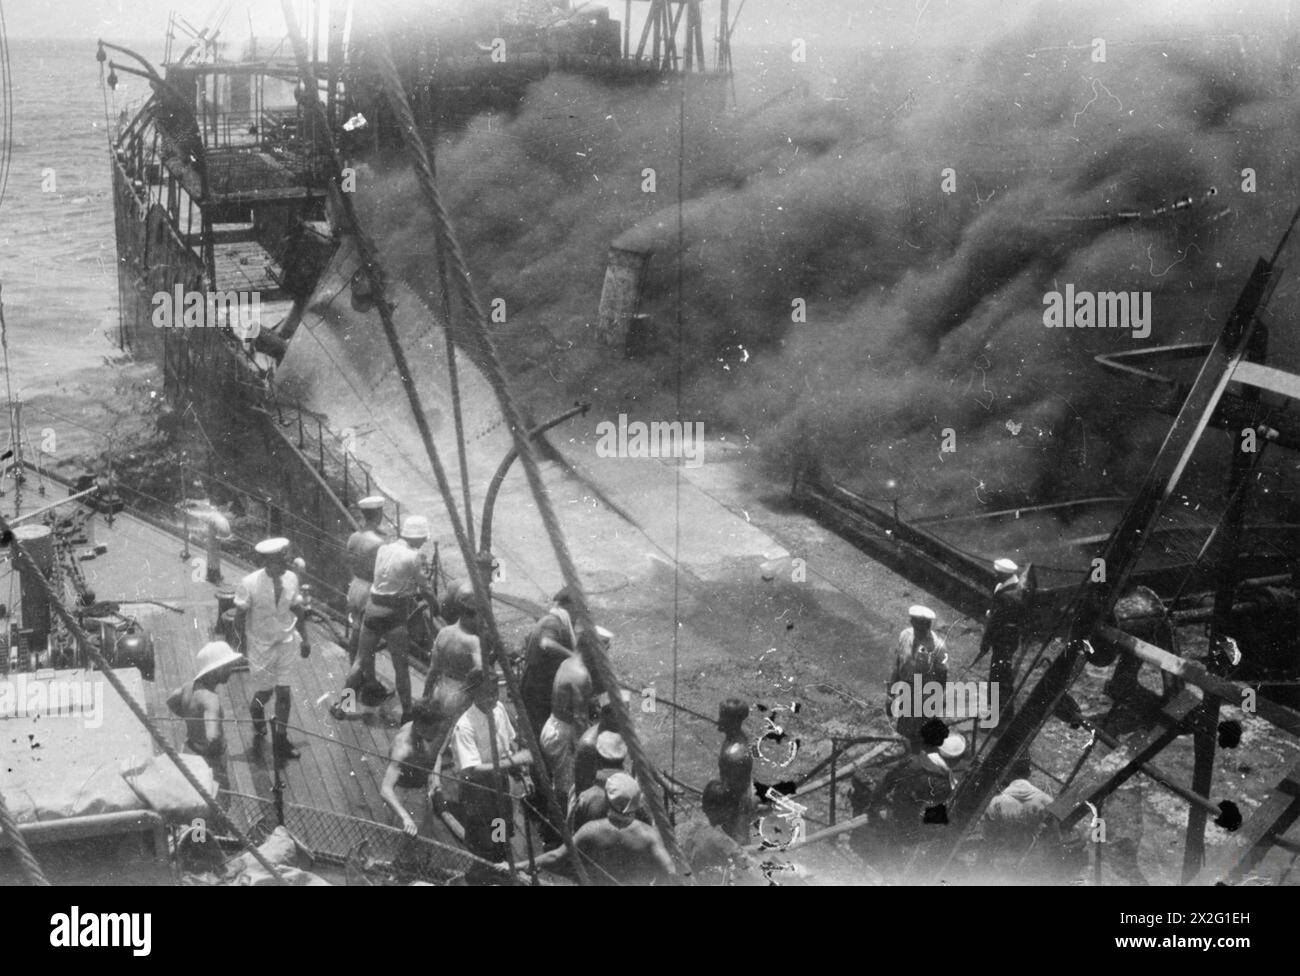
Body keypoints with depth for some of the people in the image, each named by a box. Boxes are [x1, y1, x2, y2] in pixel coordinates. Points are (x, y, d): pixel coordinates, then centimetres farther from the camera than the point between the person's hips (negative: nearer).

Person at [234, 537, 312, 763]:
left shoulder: (291, 579, -9)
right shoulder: (249, 584, -22)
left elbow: (298, 609, 5)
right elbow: (240, 615, -10)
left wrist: (305, 637, 8)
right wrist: (243, 643, -7)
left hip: (286, 642, 3)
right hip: (260, 645, -3)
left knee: (283, 692, 6)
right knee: (264, 692, 7)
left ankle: (280, 739, 22)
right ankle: (258, 728, 40)